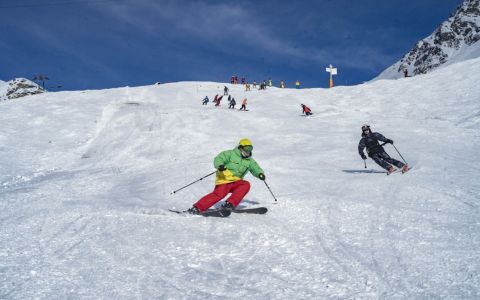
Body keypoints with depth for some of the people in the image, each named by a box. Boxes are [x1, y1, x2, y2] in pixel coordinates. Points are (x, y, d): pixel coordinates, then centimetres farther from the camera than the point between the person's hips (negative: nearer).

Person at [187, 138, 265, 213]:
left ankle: (230, 204, -25)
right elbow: (218, 159, -8)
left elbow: (255, 168, 16)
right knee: (219, 194, -28)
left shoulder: (249, 161, 16)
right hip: (224, 180, -5)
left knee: (246, 185, -22)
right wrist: (220, 165, -31)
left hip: (236, 182, 6)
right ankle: (197, 208, -27)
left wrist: (260, 173, -8)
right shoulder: (231, 154, -1)